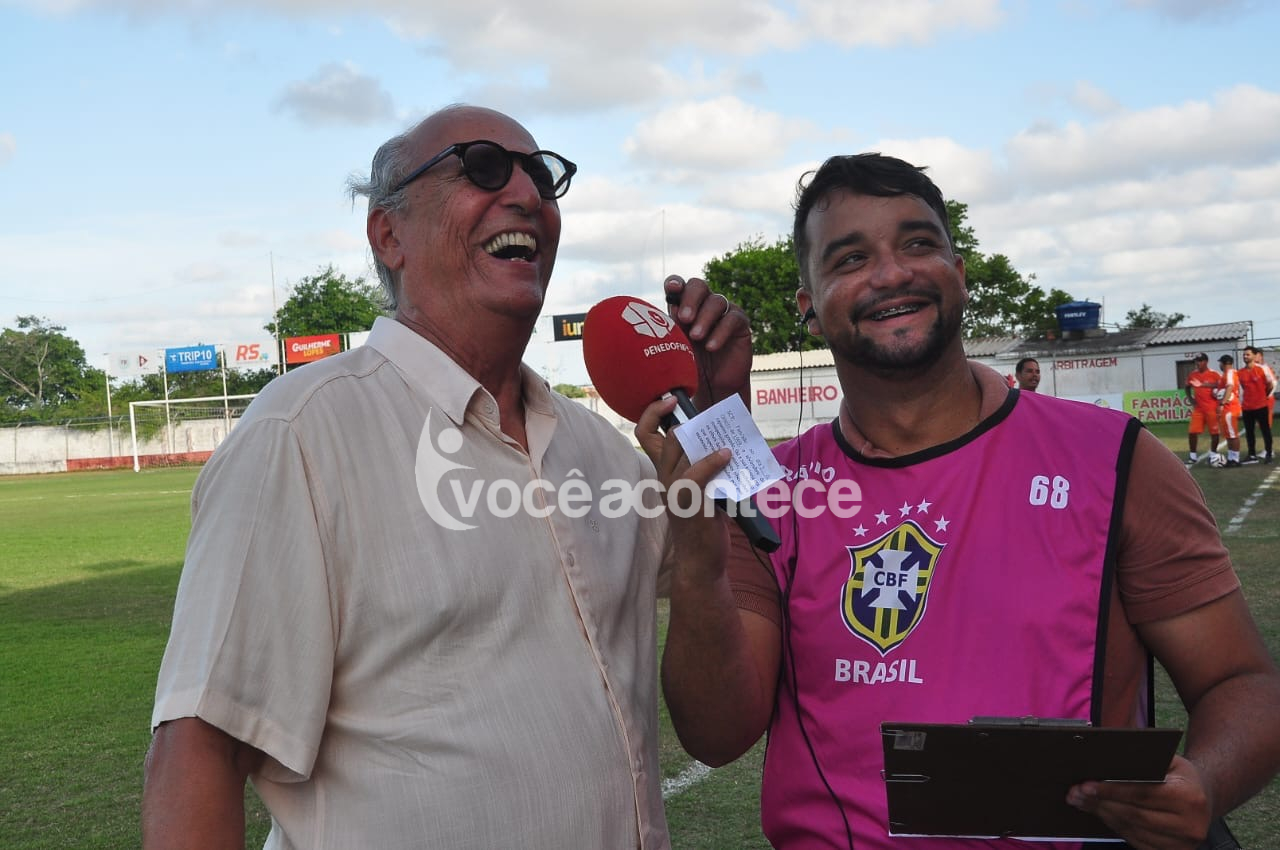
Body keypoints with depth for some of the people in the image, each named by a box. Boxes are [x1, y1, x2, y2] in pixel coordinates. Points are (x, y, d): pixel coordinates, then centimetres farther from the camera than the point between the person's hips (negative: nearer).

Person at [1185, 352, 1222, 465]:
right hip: (1198, 408, 4)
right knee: (1192, 432, -2)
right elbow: (1188, 388, 21)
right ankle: (1192, 456, 7)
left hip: (1212, 408, -4)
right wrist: (1191, 399, 9)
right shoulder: (1192, 375, 8)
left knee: (1214, 432, 4)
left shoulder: (1214, 375, -7)